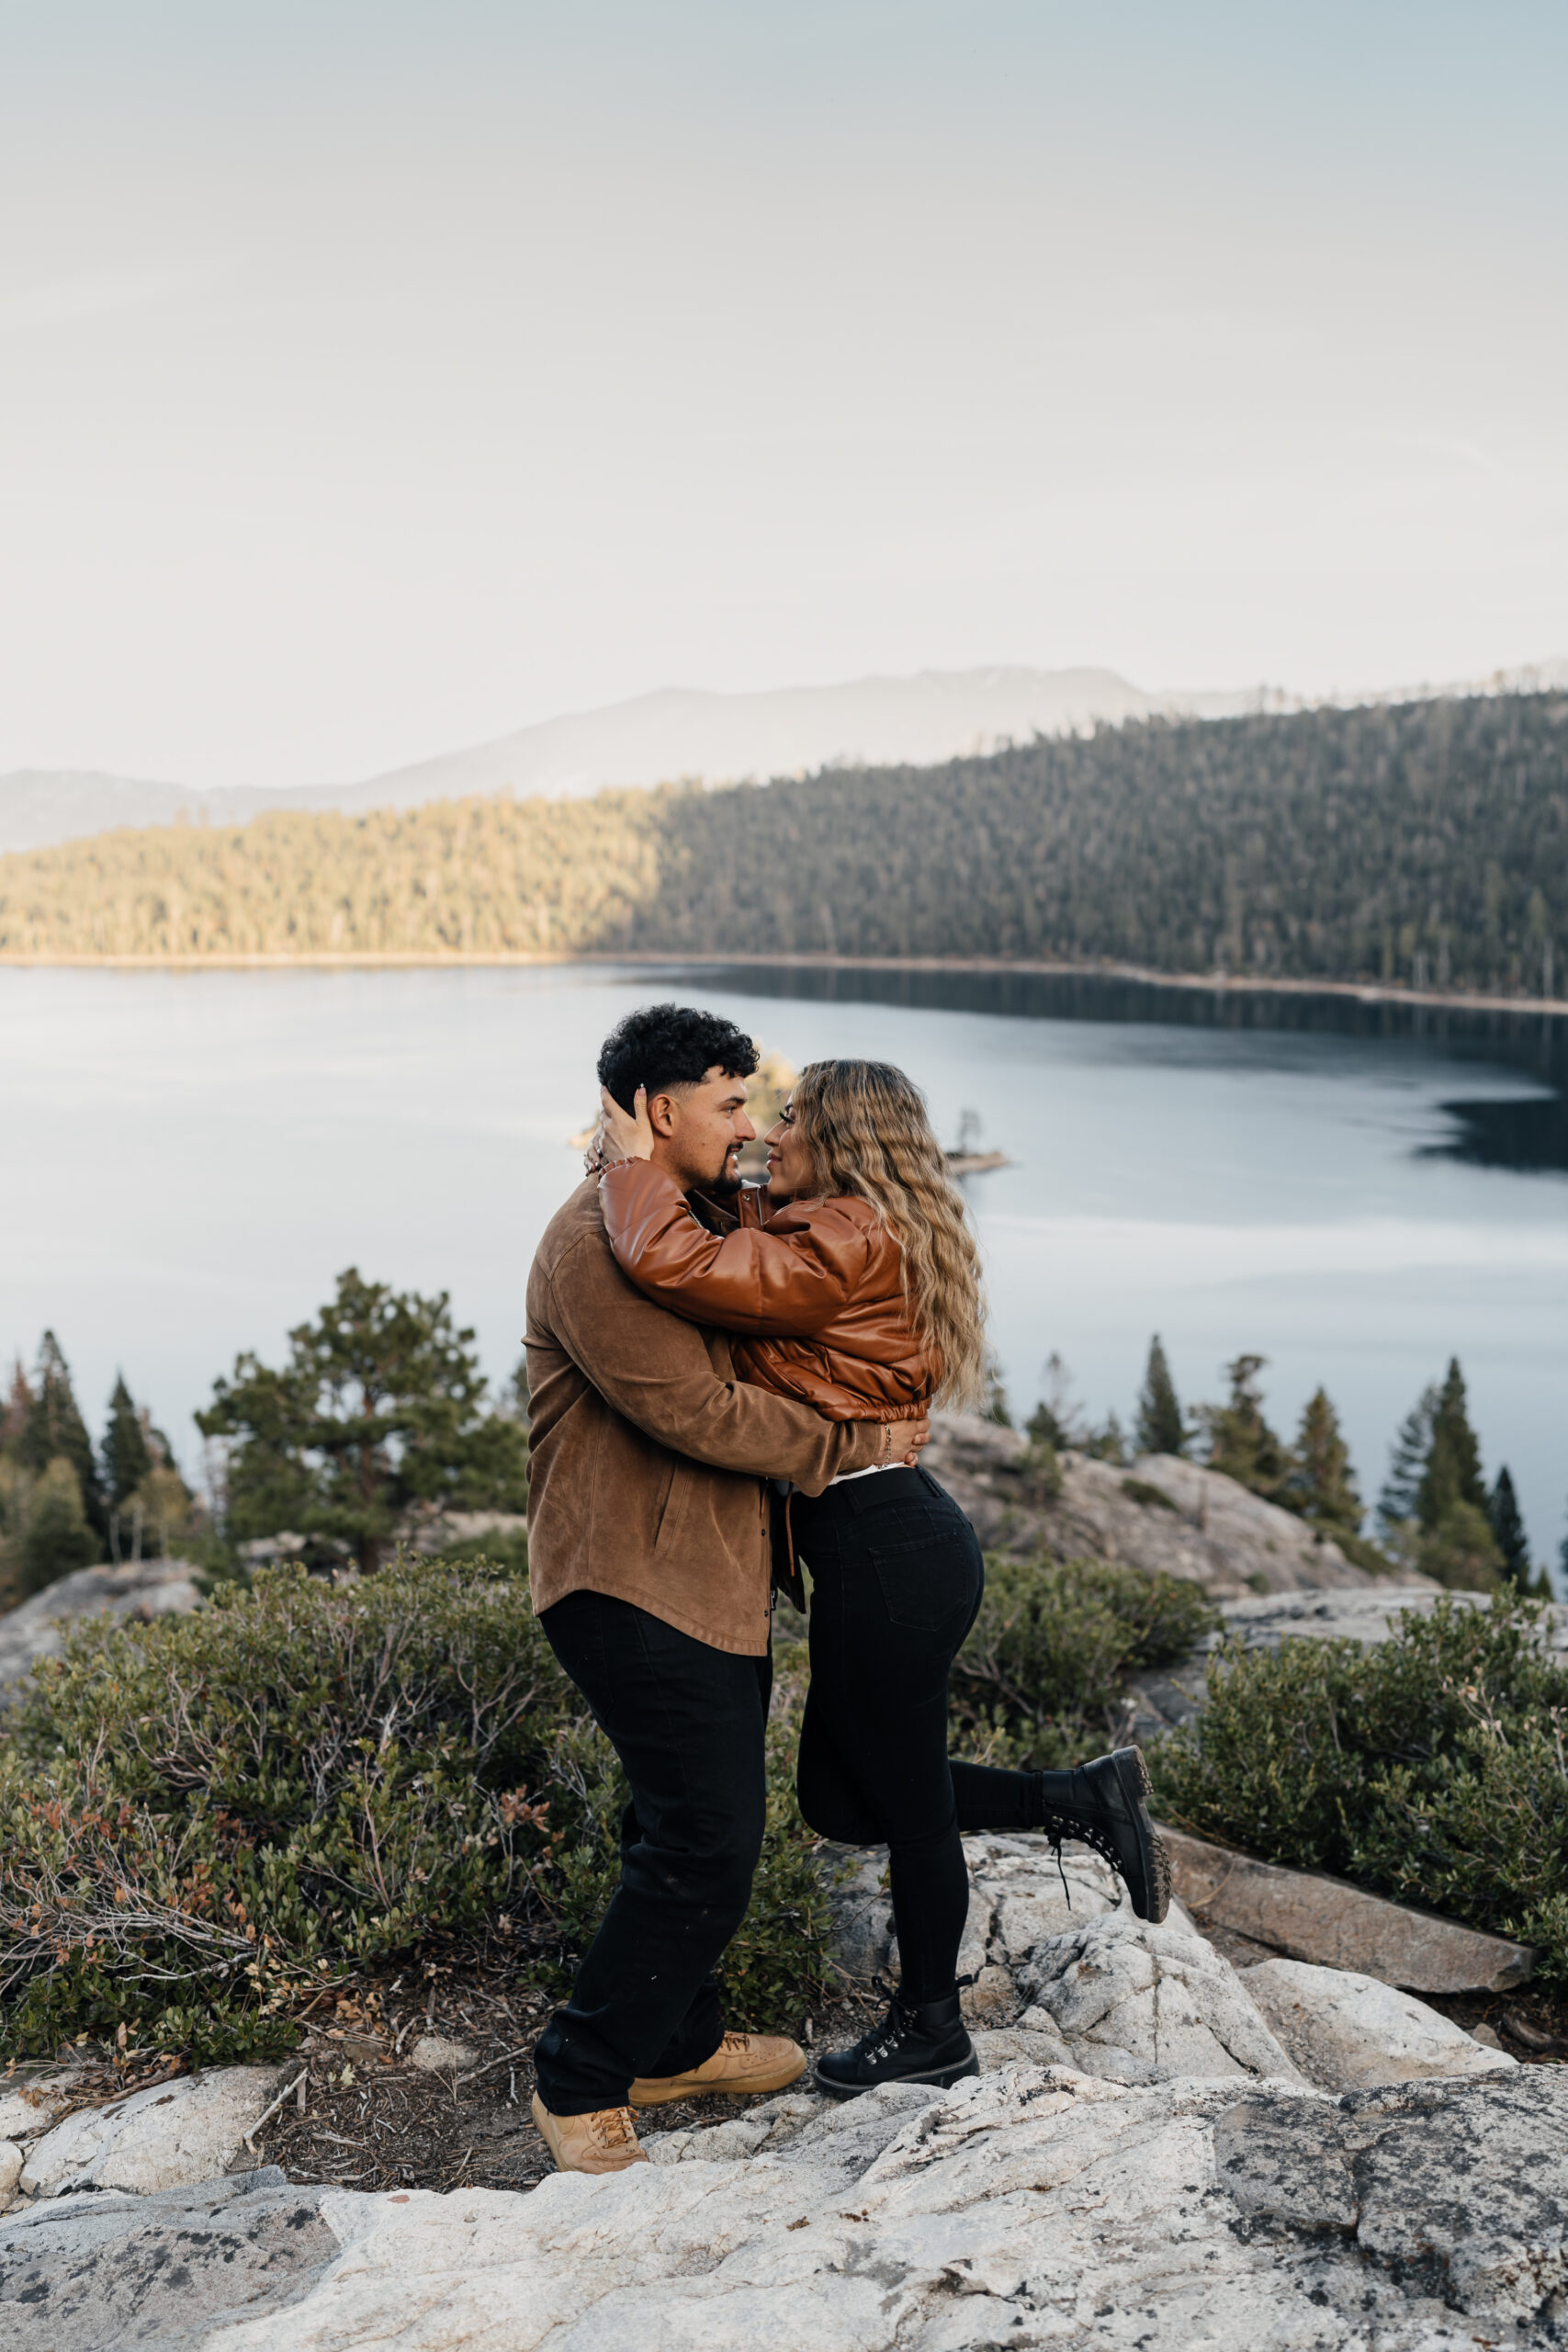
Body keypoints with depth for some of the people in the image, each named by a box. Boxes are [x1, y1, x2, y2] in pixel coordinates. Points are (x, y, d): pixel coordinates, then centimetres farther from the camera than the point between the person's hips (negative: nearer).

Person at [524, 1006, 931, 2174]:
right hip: (635, 1585, -10)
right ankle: (580, 2084, 9)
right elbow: (699, 1414, -23)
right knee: (702, 1846, -8)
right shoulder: (595, 1245, -20)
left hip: (712, 1577, 10)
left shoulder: (704, 1215, 11)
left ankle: (679, 2040, 37)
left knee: (712, 1817, 19)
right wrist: (857, 1446, -14)